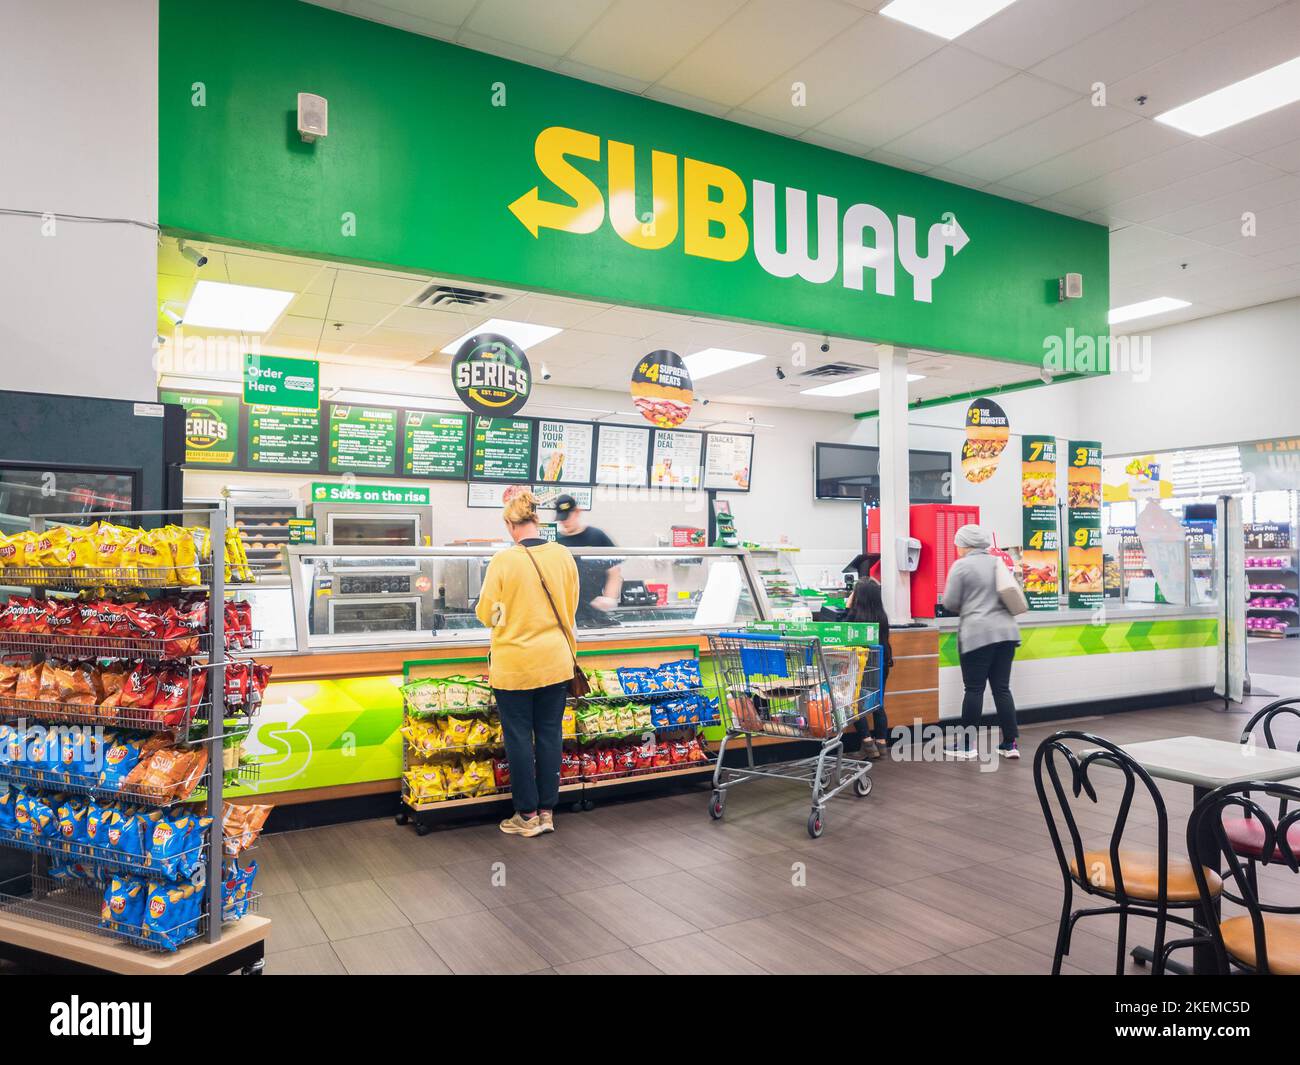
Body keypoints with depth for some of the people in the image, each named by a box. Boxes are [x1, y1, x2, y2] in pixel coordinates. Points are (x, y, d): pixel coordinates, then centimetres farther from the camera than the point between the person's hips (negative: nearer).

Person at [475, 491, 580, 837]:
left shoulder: (503, 561, -15)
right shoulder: (564, 556, -3)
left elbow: (487, 614, -5)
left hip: (514, 664, -4)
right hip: (556, 662, 4)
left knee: (519, 737, 8)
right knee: (550, 734, 12)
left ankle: (528, 815, 16)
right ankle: (547, 811, 21)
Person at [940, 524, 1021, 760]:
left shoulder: (961, 565, -5)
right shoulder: (998, 562, 13)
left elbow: (950, 603, -4)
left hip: (977, 634, -6)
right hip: (1006, 631, 6)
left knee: (974, 689, 0)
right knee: (1002, 688, 10)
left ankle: (966, 745, 7)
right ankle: (1010, 744, 11)